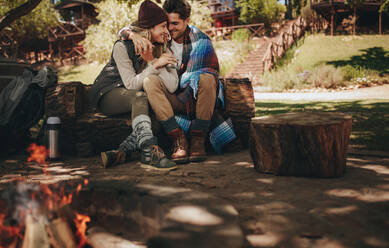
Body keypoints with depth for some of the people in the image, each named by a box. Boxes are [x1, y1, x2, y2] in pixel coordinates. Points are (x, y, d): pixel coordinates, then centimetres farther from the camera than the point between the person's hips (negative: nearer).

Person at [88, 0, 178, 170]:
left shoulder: (162, 50, -1)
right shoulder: (123, 46, -15)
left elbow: (172, 86, -16)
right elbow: (131, 84, -23)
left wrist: (152, 60, -21)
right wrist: (155, 65, -26)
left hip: (135, 98, 5)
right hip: (107, 93, -5)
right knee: (139, 97, -35)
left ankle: (124, 151, -34)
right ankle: (150, 152, -49)